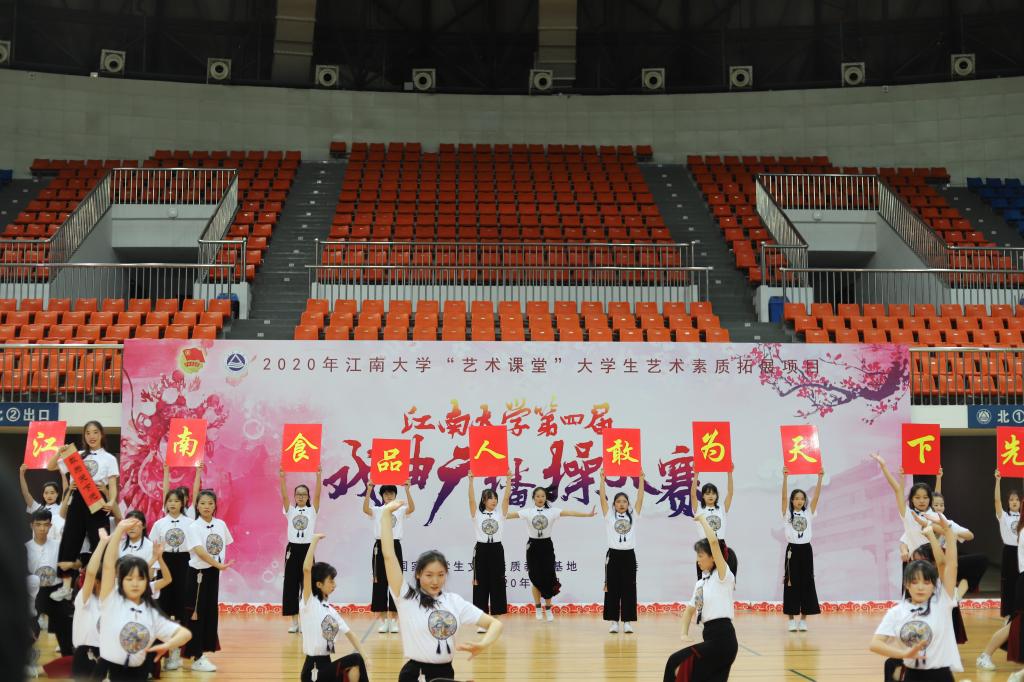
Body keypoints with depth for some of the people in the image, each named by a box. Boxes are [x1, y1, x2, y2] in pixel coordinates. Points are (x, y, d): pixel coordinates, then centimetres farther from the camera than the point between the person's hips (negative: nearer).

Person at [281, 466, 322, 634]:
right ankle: (294, 622, 8)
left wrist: (318, 476, -20)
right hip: (292, 549, 1)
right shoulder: (290, 510, 6)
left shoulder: (312, 510, 4)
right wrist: (282, 477, -21)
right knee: (291, 585, 1)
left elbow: (317, 495, -9)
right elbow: (284, 495, -7)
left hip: (307, 550, -1)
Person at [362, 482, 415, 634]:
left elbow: (412, 508, -16)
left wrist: (407, 489, -26)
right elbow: (365, 509, -16)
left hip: (395, 547, 0)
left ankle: (394, 620, 5)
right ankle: (383, 620, 7)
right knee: (380, 583, 1)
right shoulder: (377, 511, 6)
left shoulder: (400, 511, 6)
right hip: (380, 547, 0)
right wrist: (369, 490, -26)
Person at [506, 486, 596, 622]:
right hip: (533, 546, 0)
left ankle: (548, 609, 11)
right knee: (535, 578, 5)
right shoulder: (528, 512, -1)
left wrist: (587, 514, -25)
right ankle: (538, 608, 18)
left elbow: (568, 512, -14)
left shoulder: (552, 511, -3)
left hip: (546, 546, 0)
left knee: (548, 578, -1)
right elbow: (512, 514, -10)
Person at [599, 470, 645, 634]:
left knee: (629, 589, 2)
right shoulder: (609, 516, 4)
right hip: (613, 555, -1)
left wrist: (641, 479, -6)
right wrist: (602, 479, -10)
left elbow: (640, 498, 0)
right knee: (613, 589, 2)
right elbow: (603, 498, -4)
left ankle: (627, 622, 6)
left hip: (629, 555, 1)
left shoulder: (633, 516, 8)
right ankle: (613, 621, 7)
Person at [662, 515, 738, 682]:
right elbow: (690, 609, 23)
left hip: (722, 638, -9)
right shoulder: (701, 583, 16)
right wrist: (685, 634, 7)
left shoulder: (723, 576, -7)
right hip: (712, 638, 9)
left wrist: (702, 520, -9)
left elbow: (714, 542, -20)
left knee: (677, 664, -11)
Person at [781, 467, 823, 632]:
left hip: (806, 550, 2)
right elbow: (784, 496, -12)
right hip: (792, 550, -2)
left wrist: (820, 478, -14)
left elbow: (816, 496, -4)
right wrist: (785, 477, -23)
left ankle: (803, 620, 8)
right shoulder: (787, 513, 1)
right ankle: (792, 620, 4)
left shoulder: (808, 513, 7)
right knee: (791, 584, -1)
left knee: (806, 583, 3)